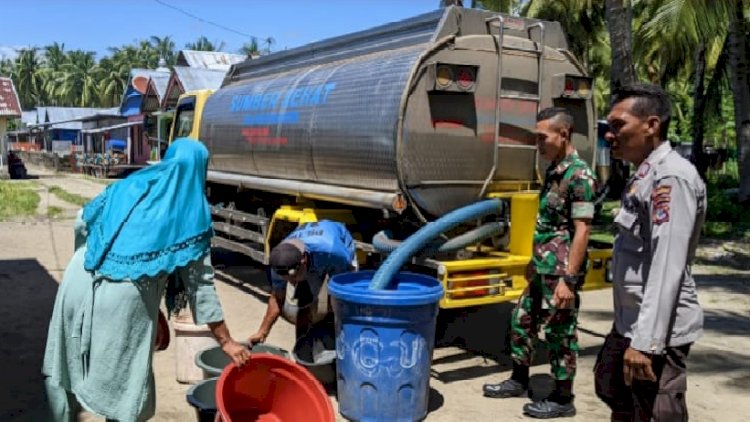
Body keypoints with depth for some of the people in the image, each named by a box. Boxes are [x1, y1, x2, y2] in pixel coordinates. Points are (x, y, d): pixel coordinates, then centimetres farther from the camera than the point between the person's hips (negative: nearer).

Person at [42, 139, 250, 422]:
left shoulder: (129, 185, 15)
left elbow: (82, 223, 15)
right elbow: (200, 280, 1)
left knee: (66, 365, 23)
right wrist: (226, 341, 5)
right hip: (126, 298, -4)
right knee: (124, 382, 13)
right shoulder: (193, 213, 4)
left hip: (79, 282, 5)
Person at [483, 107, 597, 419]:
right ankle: (518, 380, 33)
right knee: (522, 320, 18)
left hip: (560, 272, -9)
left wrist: (568, 279, -24)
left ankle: (562, 399, 17)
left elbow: (582, 231, -21)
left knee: (560, 334, 2)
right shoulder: (553, 171, 11)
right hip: (543, 269, 9)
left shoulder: (579, 175, -17)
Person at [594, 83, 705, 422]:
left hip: (657, 330, -10)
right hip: (630, 321, 10)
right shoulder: (645, 175, 12)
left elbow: (668, 267, -25)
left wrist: (646, 341, -27)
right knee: (611, 387, 25)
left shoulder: (671, 177, -19)